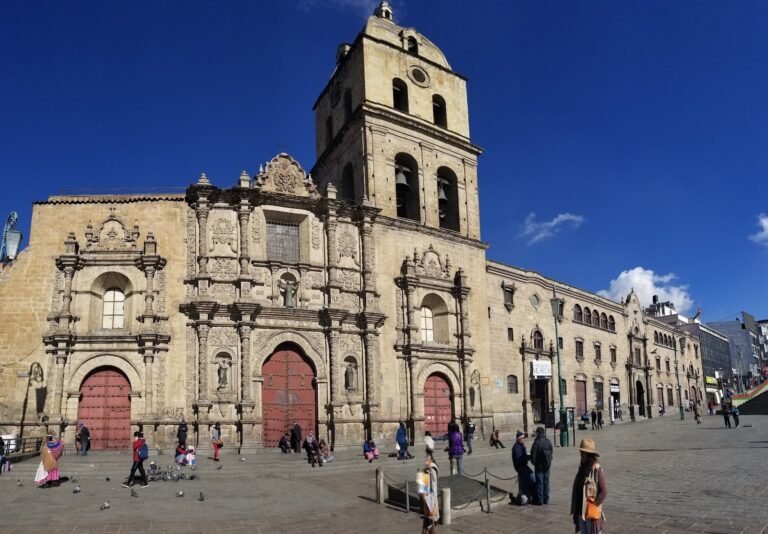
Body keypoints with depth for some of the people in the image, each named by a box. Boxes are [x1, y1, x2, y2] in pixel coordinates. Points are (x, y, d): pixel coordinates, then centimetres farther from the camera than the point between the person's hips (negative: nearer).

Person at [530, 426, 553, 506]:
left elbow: (533, 454, -15)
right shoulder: (548, 441, -1)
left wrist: (533, 462, 3)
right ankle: (546, 499, 18)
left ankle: (539, 500, 6)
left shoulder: (537, 442, -19)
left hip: (539, 465, -5)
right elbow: (551, 452, 7)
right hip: (547, 465, 5)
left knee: (539, 482, 2)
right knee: (546, 482, 13)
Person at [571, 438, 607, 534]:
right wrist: (575, 509, 11)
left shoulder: (597, 470, -15)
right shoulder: (582, 468, 6)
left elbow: (604, 491, -16)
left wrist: (594, 505, -13)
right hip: (581, 511, 7)